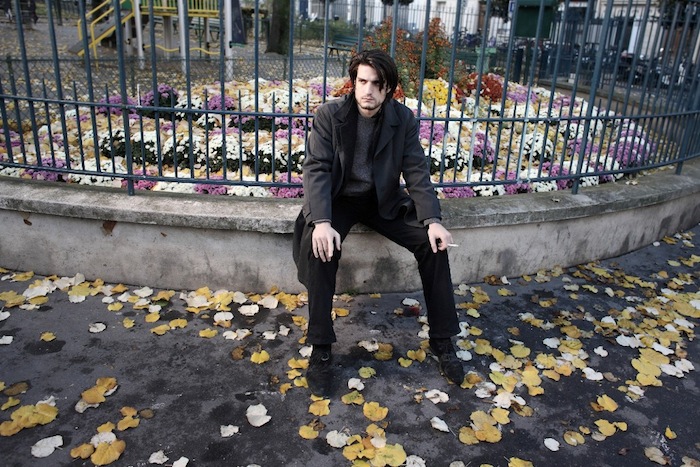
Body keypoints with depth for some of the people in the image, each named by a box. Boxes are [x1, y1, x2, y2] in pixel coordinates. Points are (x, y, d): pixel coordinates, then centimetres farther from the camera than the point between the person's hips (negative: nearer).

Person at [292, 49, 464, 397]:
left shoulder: (404, 119, -5)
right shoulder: (329, 114, -10)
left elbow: (417, 172, -6)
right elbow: (316, 169, -17)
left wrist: (433, 220, -22)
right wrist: (322, 222, -34)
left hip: (383, 200, 2)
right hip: (338, 199, -2)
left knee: (433, 242, -17)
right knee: (319, 246, -32)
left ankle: (442, 340, -3)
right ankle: (320, 348, -19)